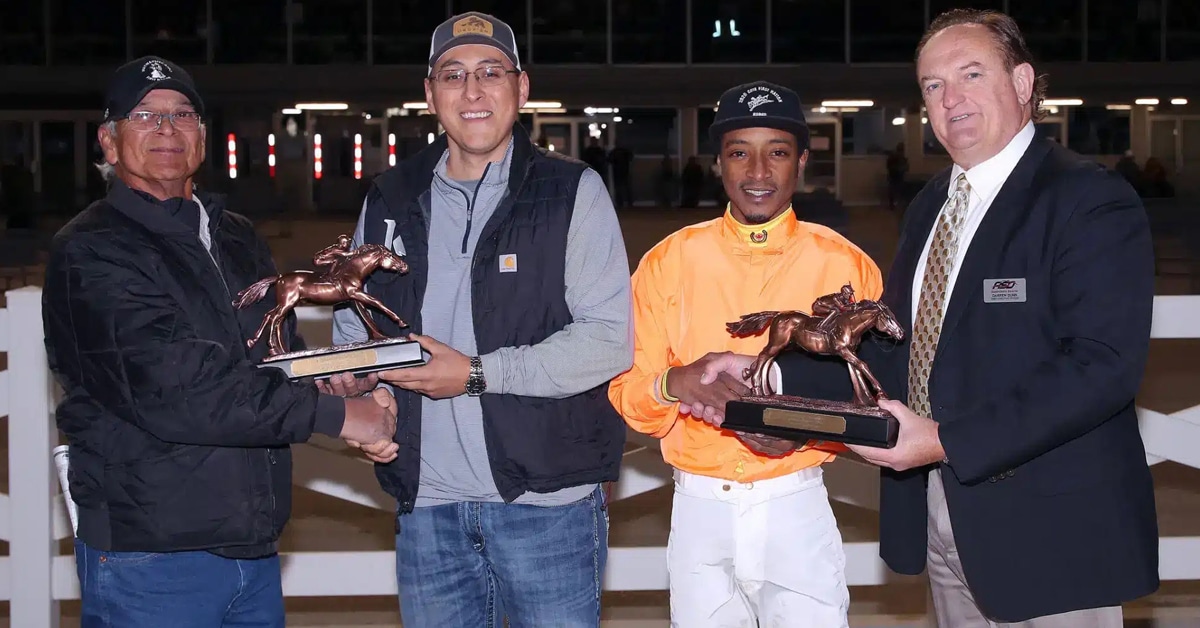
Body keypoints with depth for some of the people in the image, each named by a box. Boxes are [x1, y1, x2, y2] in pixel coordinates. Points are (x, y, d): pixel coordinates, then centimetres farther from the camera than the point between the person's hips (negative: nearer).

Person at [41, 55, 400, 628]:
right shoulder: (90, 253, -10)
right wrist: (336, 415, -19)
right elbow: (170, 390, -22)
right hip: (149, 557, -7)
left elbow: (287, 358, 18)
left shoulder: (237, 238, 16)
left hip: (254, 550, 7)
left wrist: (364, 415, -5)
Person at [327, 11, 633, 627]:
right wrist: (350, 368, -1)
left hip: (545, 501, -4)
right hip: (426, 505, 4)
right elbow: (354, 320, 22)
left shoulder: (572, 193, -3)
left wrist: (477, 373, -16)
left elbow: (609, 339, -10)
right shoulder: (390, 201, 11)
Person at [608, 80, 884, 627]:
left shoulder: (847, 267, 0)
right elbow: (626, 395, 1)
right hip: (700, 509, 1)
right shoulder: (668, 262, 2)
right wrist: (675, 384, -21)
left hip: (798, 507, -1)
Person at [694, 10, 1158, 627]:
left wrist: (947, 441, -27)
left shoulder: (1091, 200, -12)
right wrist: (767, 376, -2)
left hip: (1049, 531, -7)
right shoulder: (930, 205, 14)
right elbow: (890, 347, 13)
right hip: (940, 518, 7)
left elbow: (1103, 365, -22)